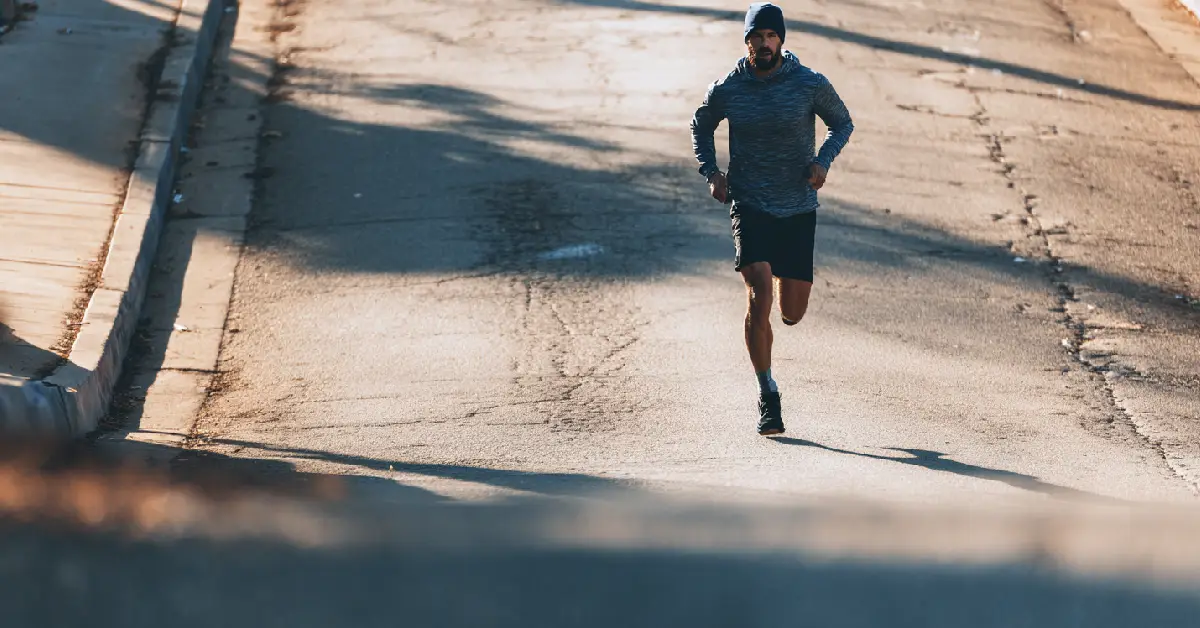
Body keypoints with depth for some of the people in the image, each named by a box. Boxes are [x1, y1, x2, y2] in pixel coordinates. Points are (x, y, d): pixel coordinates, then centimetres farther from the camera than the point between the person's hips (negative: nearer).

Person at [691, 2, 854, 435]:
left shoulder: (810, 85, -6)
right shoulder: (726, 90, -3)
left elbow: (842, 123, 10)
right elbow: (700, 126, 17)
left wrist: (823, 160, -8)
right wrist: (711, 172, 2)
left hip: (799, 210, 1)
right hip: (749, 206, -1)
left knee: (792, 313, 4)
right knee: (760, 296, -18)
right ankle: (767, 396, -9)